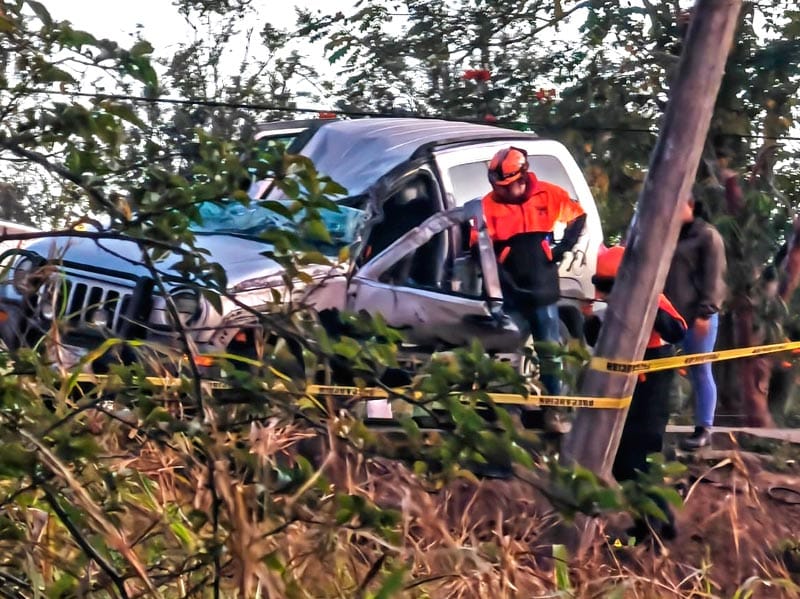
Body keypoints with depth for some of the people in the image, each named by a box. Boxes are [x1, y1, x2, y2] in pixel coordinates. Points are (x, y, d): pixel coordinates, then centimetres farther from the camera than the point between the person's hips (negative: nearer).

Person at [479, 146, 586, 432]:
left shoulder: (547, 194, -2)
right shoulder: (489, 204, -6)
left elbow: (578, 216, 12)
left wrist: (562, 248, 3)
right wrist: (497, 281, -12)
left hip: (544, 290, 1)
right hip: (511, 293, -1)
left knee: (550, 352, 6)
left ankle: (553, 411, 14)